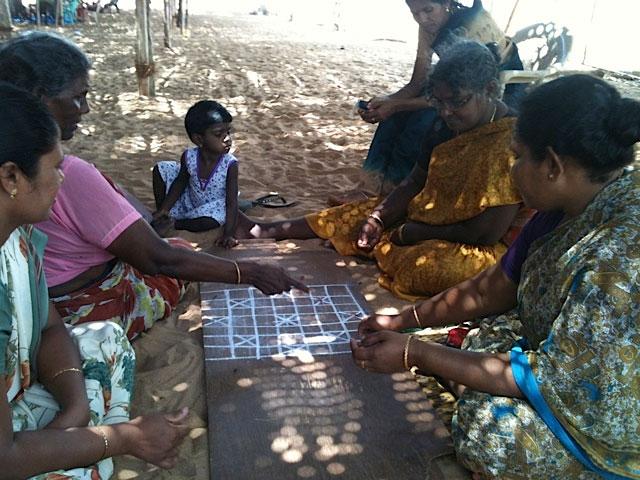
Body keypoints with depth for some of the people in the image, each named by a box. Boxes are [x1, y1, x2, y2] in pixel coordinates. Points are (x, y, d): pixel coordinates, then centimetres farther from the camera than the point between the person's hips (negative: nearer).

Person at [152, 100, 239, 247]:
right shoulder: (189, 157, -19)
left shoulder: (230, 164, -28)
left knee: (219, 214, -38)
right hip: (189, 202, 3)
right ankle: (161, 218, 7)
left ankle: (175, 224, -11)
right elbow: (180, 183, -1)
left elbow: (232, 203, -28)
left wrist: (228, 234, -37)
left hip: (213, 209, -3)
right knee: (162, 168, -7)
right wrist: (163, 210, -2)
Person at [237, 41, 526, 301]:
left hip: (480, 247, -8)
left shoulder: (511, 144, -25)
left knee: (426, 267, -39)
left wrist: (418, 232, -16)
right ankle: (262, 231, 15)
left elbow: (489, 232, -25)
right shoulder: (451, 128, 1)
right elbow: (415, 183, 6)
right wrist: (378, 219, -10)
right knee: (362, 214, 6)